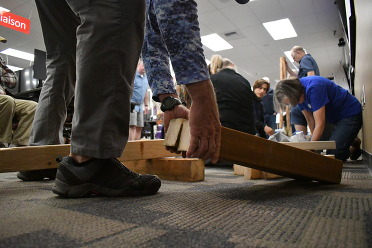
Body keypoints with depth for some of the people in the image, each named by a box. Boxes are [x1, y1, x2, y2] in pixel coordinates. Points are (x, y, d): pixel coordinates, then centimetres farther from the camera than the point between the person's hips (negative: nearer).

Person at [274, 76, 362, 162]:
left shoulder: (313, 88, -33)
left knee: (333, 154, -19)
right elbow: (310, 120, 2)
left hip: (350, 114, -8)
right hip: (334, 116, 8)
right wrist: (315, 138, 3)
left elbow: (320, 124, -31)